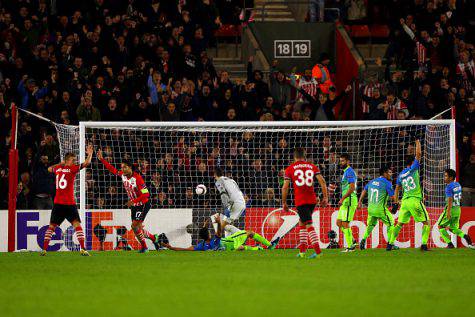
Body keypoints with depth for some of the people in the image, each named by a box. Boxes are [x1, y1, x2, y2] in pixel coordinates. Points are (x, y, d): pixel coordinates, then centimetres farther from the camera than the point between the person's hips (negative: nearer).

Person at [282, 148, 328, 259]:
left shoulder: (290, 169, 5)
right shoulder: (312, 166, 12)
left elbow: (285, 187, 0)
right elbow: (322, 181, 2)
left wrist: (284, 203, 9)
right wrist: (325, 197, 5)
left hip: (300, 201, -4)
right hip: (312, 200, 4)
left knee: (309, 225, -9)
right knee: (301, 222, 21)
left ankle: (317, 251, -19)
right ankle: (302, 250, 19)